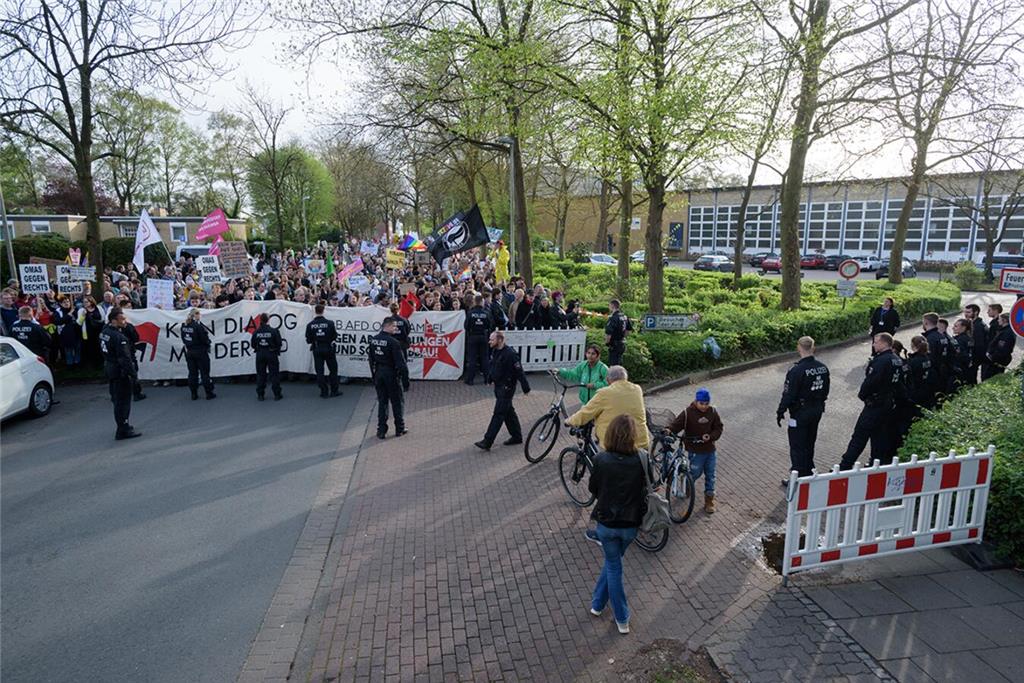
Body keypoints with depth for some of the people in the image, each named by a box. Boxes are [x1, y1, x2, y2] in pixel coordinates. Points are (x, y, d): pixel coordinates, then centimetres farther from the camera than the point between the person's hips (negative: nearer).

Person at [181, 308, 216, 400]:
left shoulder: (184, 326, 2)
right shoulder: (198, 326, -19)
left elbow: (183, 339, 5)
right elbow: (205, 339, -17)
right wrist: (207, 344, 3)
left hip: (189, 352, 6)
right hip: (200, 352, -6)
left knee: (192, 373, 11)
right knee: (204, 373, 3)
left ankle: (194, 394, 15)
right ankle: (209, 393, 9)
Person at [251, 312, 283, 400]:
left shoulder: (256, 332, -5)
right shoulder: (273, 331, -13)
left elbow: (253, 345, 1)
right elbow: (279, 343, -10)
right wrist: (282, 344, 13)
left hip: (260, 355, 2)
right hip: (272, 354, -2)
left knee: (260, 374, 11)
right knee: (274, 374, 6)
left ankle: (260, 395, 12)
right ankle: (277, 394, 8)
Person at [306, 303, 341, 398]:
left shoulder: (310, 325, -7)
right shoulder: (329, 323, -12)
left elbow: (308, 340, -4)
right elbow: (335, 337, -5)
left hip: (317, 350, 1)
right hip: (328, 349, -1)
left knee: (319, 371, 8)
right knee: (333, 370, 12)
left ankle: (324, 392, 9)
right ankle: (334, 391, 14)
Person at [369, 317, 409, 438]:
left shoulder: (373, 340, 2)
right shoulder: (393, 342, -19)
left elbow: (371, 360, 10)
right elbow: (401, 363, -19)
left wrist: (374, 376, 18)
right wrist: (405, 380, -13)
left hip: (378, 373, 6)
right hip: (391, 374, -6)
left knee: (382, 402, 12)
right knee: (397, 402, 9)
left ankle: (381, 431, 13)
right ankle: (400, 429, 19)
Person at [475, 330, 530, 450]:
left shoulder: (510, 354, -21)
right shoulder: (495, 352, 6)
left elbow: (519, 371, -19)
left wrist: (525, 387, -15)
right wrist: (490, 379, 24)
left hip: (506, 388, -9)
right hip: (498, 386, 9)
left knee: (498, 414, -7)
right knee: (508, 412, 17)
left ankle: (487, 442, -7)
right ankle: (517, 436, 30)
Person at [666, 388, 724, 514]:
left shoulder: (713, 412, -3)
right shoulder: (688, 413, -14)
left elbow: (718, 428, 2)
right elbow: (676, 424, -17)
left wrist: (711, 436, -16)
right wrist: (668, 431, -37)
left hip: (710, 449, 3)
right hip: (695, 451, -3)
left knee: (710, 476, 9)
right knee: (695, 473, 9)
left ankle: (709, 501, 21)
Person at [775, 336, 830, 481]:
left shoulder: (797, 370, -24)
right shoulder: (823, 367, -1)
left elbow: (788, 394, -20)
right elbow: (825, 390, 9)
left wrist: (780, 412, -10)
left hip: (800, 413, -7)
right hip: (817, 411, 7)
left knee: (797, 447, 4)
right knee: (809, 444, 22)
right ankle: (809, 473, 36)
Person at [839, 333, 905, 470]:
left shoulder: (880, 361, -21)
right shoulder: (898, 361, 8)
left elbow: (870, 381, -23)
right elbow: (899, 383, 14)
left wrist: (862, 394, -6)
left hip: (874, 405, -9)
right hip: (890, 405, 9)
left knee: (859, 437, -5)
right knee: (880, 437, 16)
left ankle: (845, 466, -2)